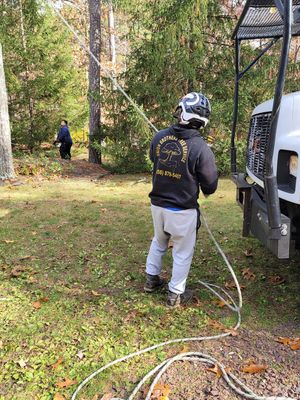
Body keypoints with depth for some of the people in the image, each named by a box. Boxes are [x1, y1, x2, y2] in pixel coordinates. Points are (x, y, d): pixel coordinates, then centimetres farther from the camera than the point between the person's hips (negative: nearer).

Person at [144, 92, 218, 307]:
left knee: (159, 242, 27)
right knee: (182, 252, 13)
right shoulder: (201, 148, -21)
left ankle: (151, 279, 41)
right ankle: (176, 294, 26)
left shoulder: (159, 137, -7)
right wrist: (205, 190, 12)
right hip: (183, 211, -5)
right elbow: (210, 186, -11)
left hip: (157, 204, 5)